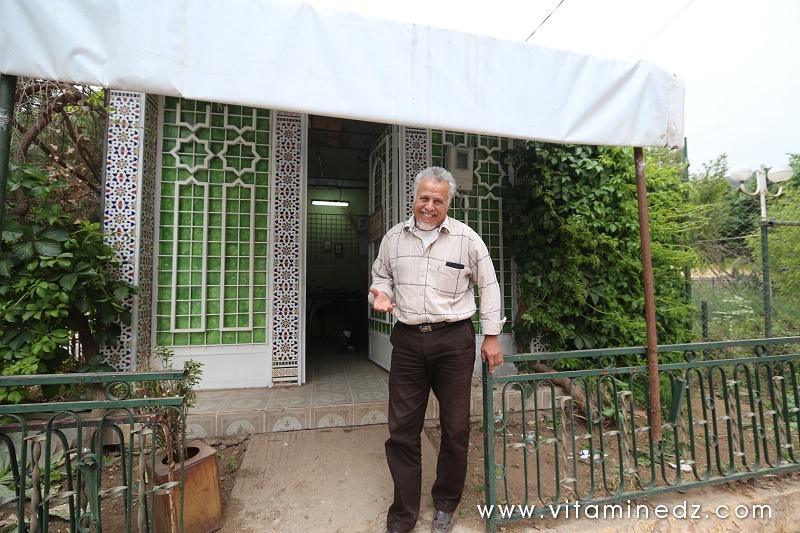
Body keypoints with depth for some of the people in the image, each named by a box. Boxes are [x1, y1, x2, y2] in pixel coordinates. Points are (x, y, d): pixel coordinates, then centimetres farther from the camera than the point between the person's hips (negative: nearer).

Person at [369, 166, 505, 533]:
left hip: (454, 340, -1)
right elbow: (381, 276, 19)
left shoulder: (467, 238, -2)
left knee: (455, 427, 11)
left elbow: (488, 287, 4)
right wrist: (381, 294, -5)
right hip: (407, 340, 2)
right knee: (402, 429, 7)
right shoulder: (393, 237, 6)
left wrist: (491, 337, 3)